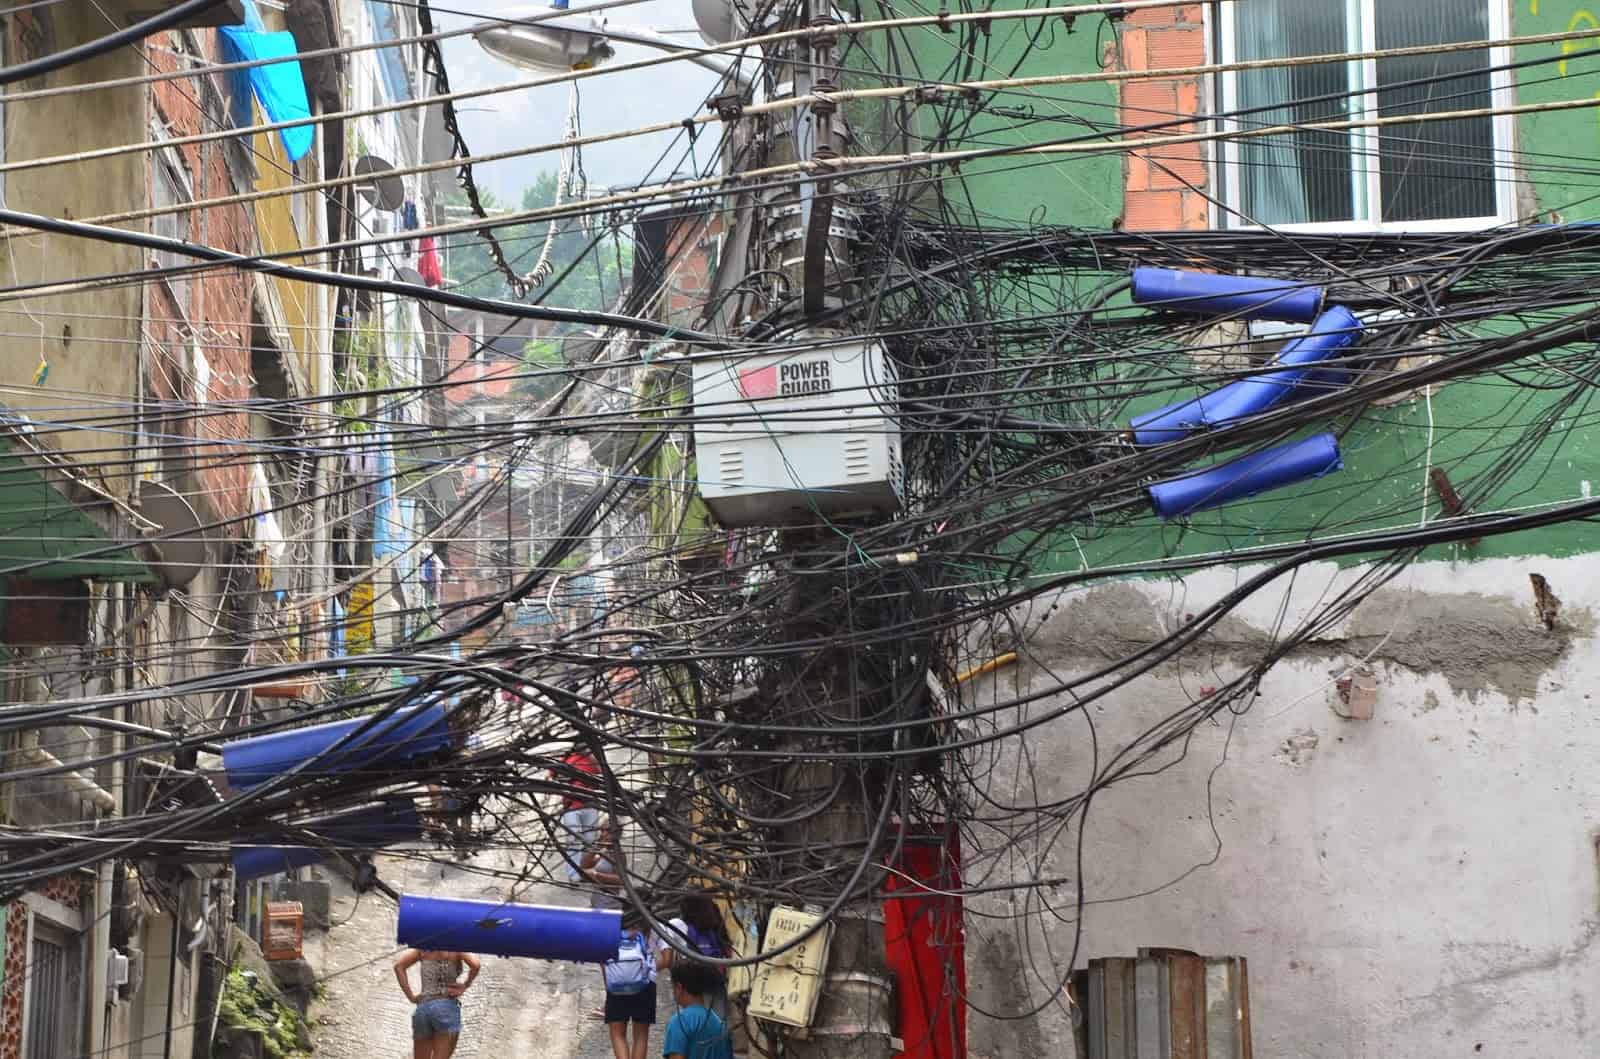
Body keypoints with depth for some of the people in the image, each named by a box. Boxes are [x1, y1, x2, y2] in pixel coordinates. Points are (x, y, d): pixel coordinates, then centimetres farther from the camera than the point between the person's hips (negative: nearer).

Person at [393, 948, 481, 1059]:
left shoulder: (422, 948, 12)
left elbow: (399, 965, 2)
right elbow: (475, 964, -15)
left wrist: (410, 996, 2)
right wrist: (466, 985, 2)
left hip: (422, 1008, 3)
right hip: (447, 1008, -3)